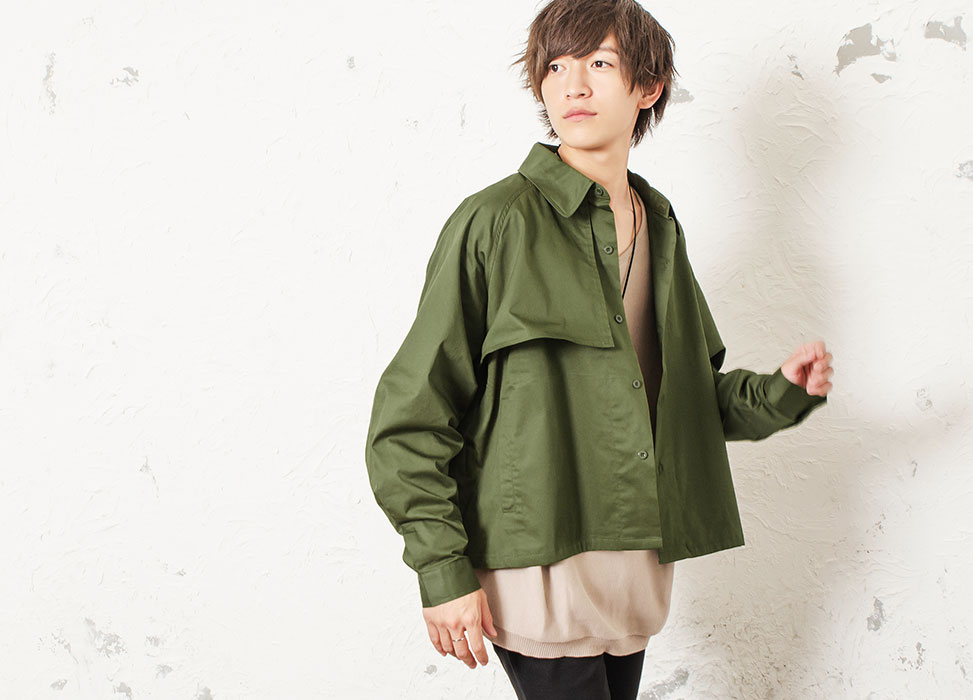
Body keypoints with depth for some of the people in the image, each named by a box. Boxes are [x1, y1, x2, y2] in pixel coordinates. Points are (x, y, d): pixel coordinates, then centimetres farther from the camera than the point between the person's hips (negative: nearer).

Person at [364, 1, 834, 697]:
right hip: (540, 567, -6)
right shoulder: (494, 223, -10)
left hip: (639, 557, 6)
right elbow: (412, 417, -10)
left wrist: (779, 393, 1)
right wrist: (443, 570, -15)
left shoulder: (660, 228, 10)